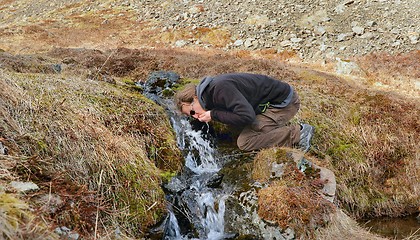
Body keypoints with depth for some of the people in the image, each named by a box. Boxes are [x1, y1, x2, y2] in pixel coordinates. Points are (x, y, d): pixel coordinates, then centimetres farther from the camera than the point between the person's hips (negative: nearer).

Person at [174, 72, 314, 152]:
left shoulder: (220, 88, -25)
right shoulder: (209, 90, 5)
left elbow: (247, 116, -30)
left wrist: (214, 115, -20)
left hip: (284, 102, -9)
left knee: (244, 142, -13)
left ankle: (297, 134, -7)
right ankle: (285, 128, 14)